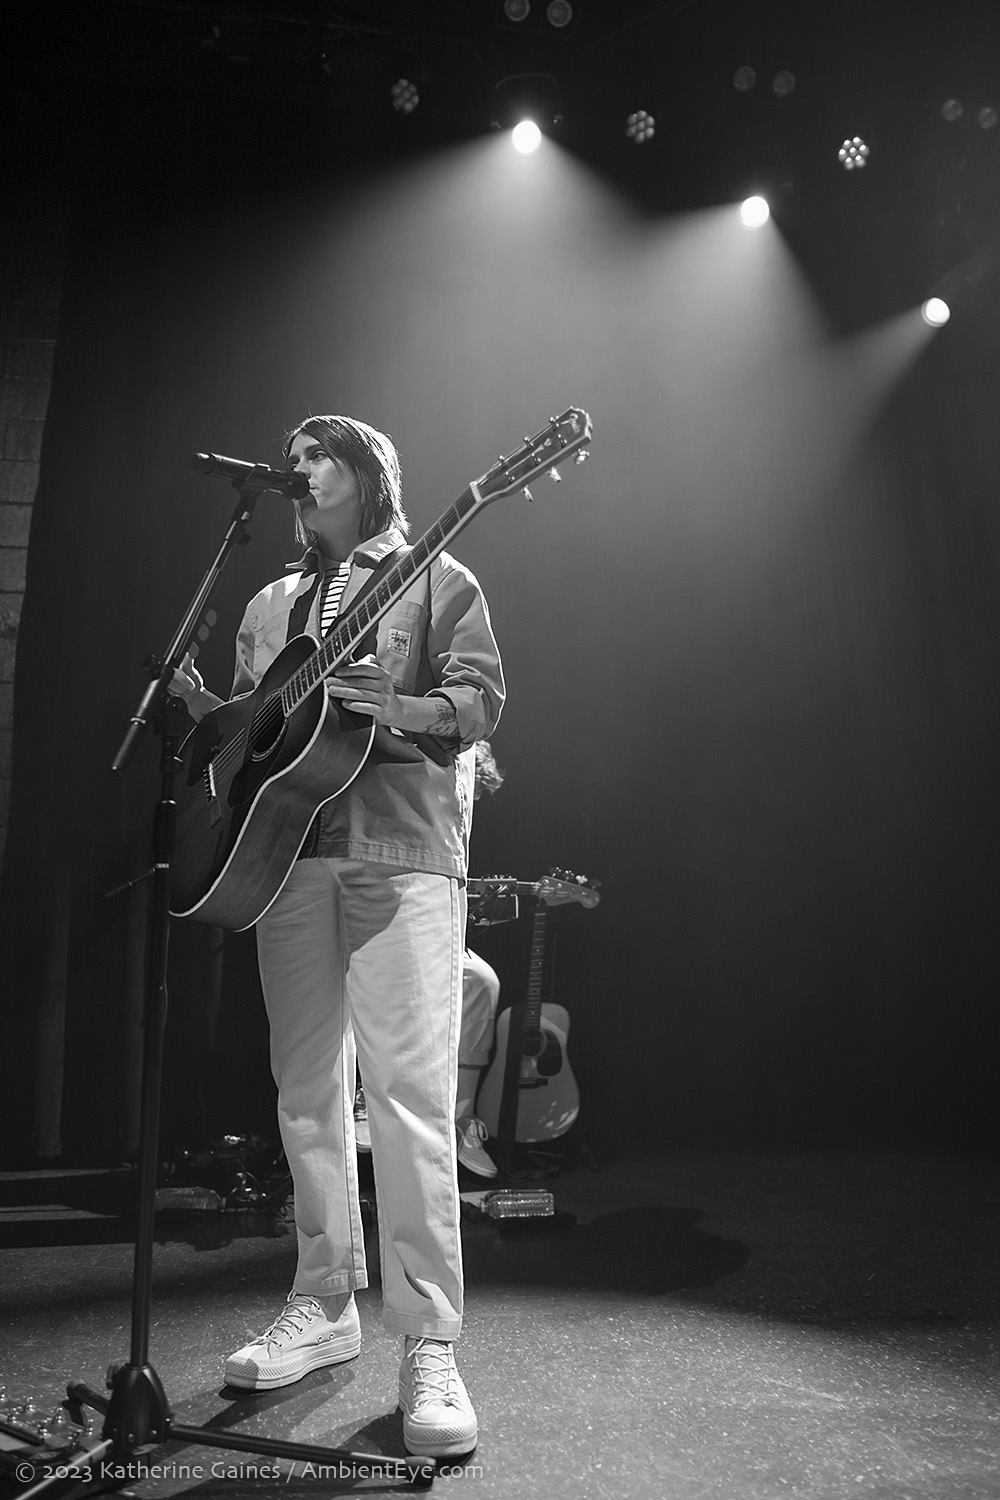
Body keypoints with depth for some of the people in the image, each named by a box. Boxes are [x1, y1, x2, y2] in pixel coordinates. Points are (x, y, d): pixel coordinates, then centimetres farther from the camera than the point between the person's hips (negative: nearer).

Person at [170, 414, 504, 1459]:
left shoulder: (435, 578, 8)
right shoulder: (269, 606, 24)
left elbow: (481, 700, -4)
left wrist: (394, 708, -20)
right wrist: (205, 711, 3)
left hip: (403, 851, -5)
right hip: (290, 852, 6)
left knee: (409, 1093, -10)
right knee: (307, 1091, 8)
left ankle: (429, 1344, 0)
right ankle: (323, 1307, 22)